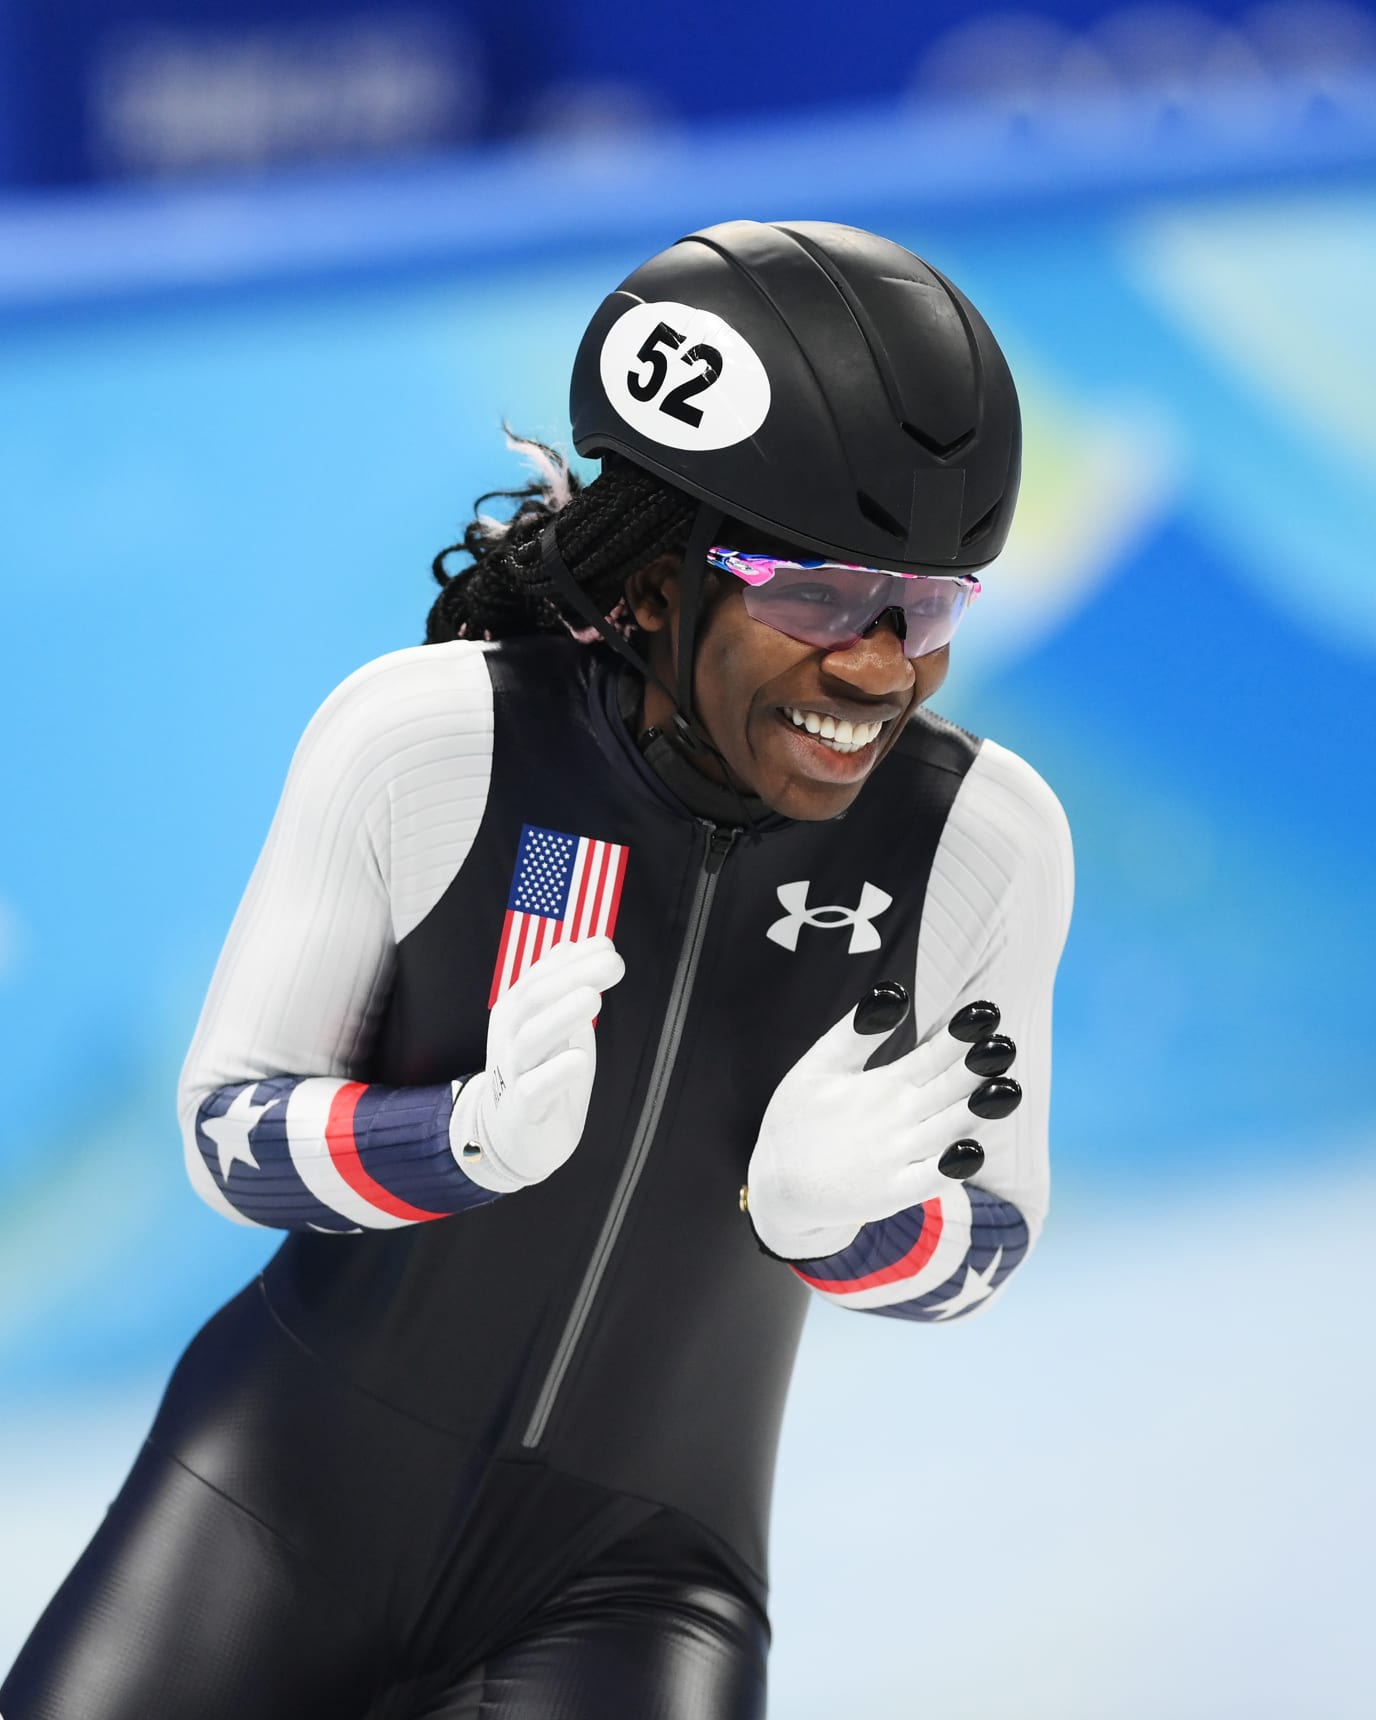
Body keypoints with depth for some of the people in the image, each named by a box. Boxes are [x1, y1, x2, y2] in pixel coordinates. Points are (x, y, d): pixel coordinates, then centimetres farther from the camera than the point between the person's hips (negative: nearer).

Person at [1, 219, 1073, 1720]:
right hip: (277, 1516, 0)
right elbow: (230, 1132, -7)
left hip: (634, 1589, 0)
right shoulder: (421, 739, -15)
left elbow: (975, 1247, 0)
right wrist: (476, 1138, -28)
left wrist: (821, 1213, -23)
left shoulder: (982, 840, -11)